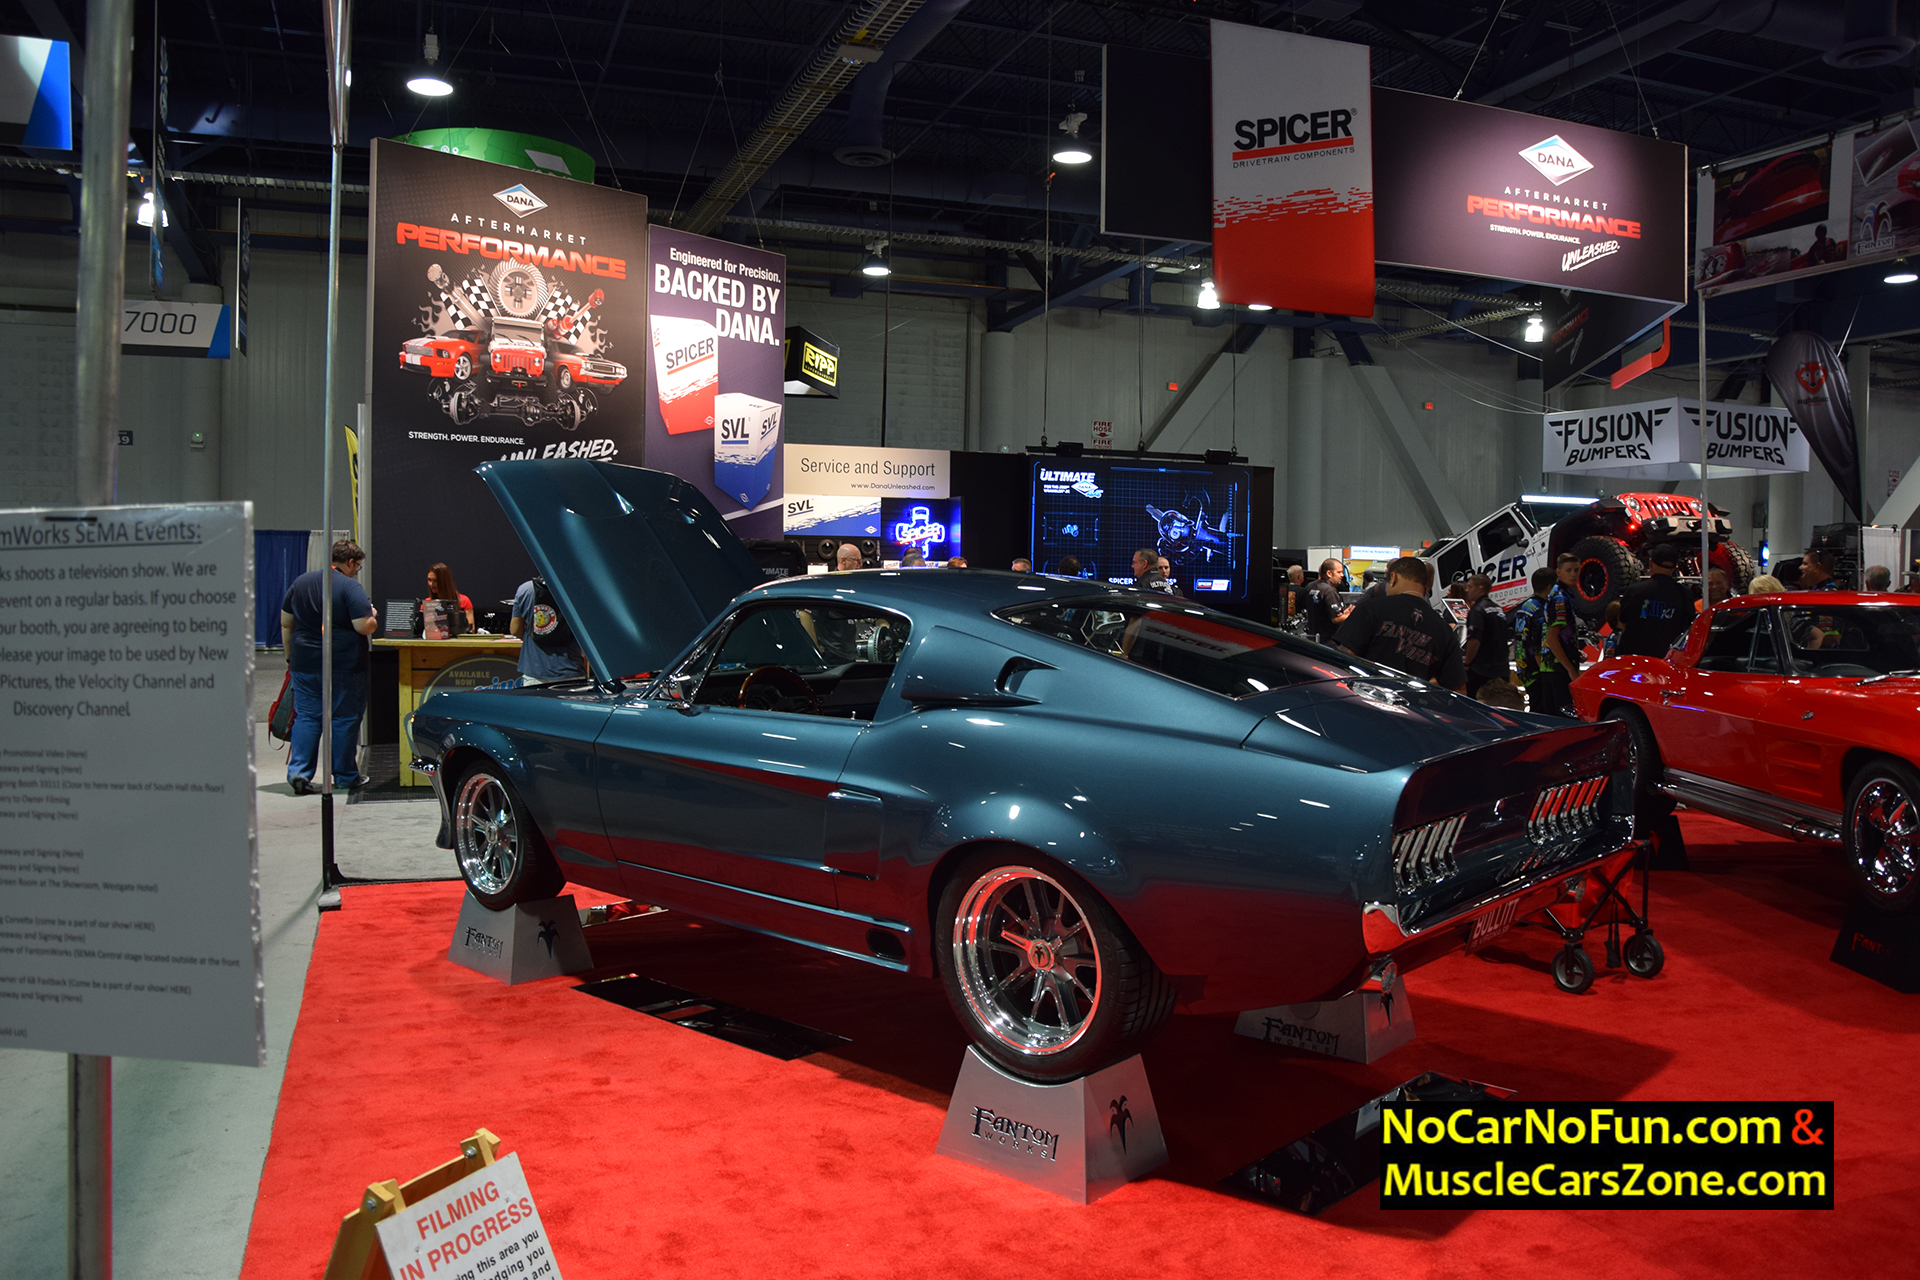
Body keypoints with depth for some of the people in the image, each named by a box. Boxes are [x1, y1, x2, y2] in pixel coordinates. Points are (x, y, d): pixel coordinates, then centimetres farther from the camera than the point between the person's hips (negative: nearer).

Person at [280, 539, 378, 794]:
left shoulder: (300, 582, 9)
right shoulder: (351, 587, -10)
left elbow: (286, 623, 14)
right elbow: (365, 627, -17)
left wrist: (290, 656, 22)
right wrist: (372, 617, 5)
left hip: (304, 665, 5)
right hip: (344, 666, -5)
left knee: (306, 716, 9)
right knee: (345, 718, 4)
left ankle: (298, 771, -1)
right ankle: (345, 776, 11)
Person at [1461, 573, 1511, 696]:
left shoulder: (1477, 610, -13)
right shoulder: (1500, 610, 15)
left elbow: (1474, 641, -23)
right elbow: (1509, 639, 20)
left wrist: (1467, 663, -12)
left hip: (1480, 671, -9)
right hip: (1501, 670, 9)